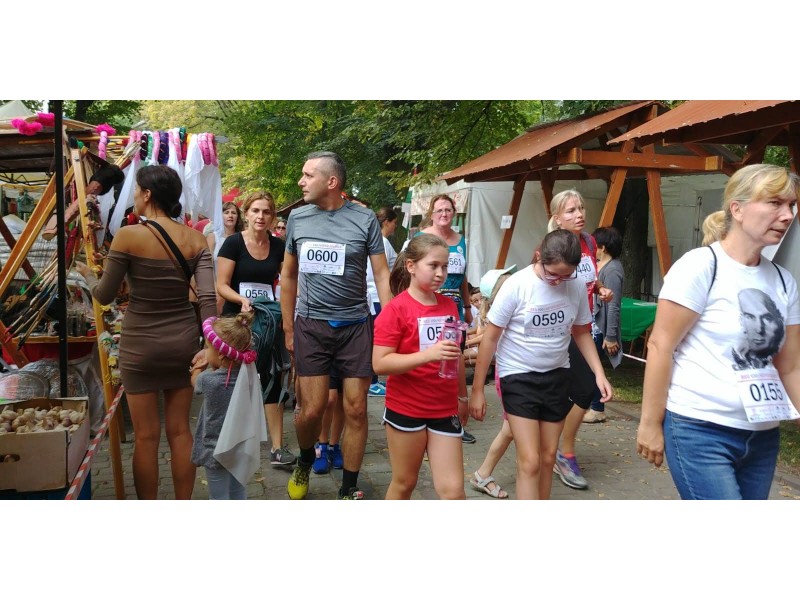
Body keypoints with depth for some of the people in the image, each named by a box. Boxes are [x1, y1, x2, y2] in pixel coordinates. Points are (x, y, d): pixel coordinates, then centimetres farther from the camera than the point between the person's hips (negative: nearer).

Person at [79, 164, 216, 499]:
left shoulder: (128, 236, -11)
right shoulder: (195, 239, -1)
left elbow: (105, 296, -2)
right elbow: (208, 298, -7)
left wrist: (87, 275, 18)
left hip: (141, 342, -3)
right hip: (183, 338, 4)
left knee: (146, 435, 6)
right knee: (180, 430, 12)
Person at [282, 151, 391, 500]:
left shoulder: (364, 219, -3)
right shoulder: (298, 217, 5)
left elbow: (382, 275, 0)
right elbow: (288, 275, 13)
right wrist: (288, 329, 11)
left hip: (355, 326, -1)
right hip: (310, 325, 1)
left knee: (355, 410, 3)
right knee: (312, 409, -1)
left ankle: (349, 489, 19)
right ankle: (305, 463, 31)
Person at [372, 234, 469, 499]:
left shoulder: (449, 305, 4)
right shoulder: (396, 309, -13)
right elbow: (380, 363, -19)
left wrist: (462, 397, 21)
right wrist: (428, 354, -29)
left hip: (445, 410, 4)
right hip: (406, 410, -4)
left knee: (453, 489, 4)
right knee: (404, 483, 12)